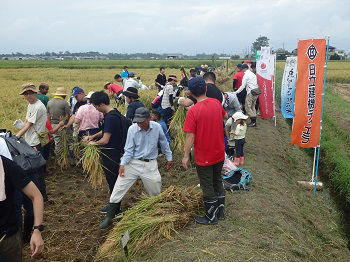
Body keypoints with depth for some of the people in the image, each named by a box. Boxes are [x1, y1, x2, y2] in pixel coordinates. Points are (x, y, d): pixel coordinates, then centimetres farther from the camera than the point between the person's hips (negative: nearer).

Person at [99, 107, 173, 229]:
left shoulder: (157, 127, -6)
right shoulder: (132, 129, -9)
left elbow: (164, 143, 10)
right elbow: (129, 149, -4)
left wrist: (169, 158, 17)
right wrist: (122, 164, -16)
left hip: (150, 165, 1)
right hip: (133, 163, 0)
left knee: (156, 192, 9)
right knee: (119, 188, -4)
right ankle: (109, 216, 8)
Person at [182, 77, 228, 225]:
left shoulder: (193, 111, -22)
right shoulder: (216, 103, -5)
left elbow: (190, 137, -20)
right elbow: (225, 117, 16)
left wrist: (186, 156, -11)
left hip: (204, 157, -6)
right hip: (219, 154, 6)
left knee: (208, 188, 10)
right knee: (218, 182, 22)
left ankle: (211, 217, 25)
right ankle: (220, 212, 35)